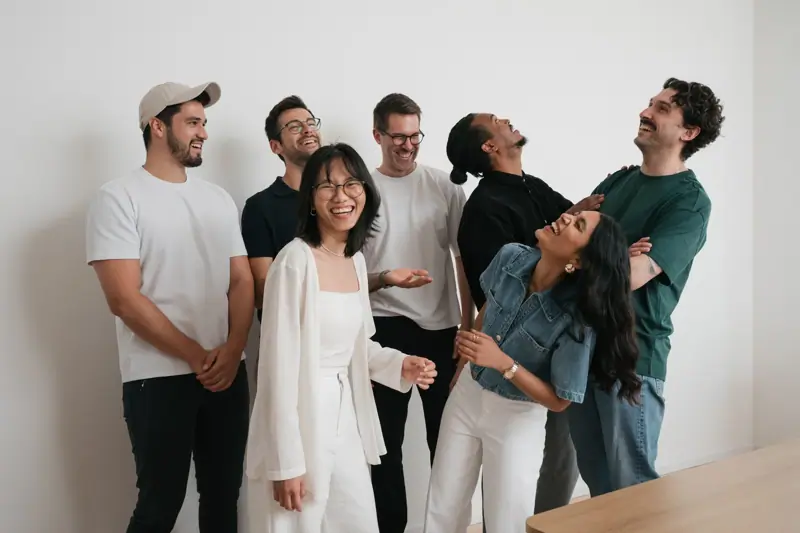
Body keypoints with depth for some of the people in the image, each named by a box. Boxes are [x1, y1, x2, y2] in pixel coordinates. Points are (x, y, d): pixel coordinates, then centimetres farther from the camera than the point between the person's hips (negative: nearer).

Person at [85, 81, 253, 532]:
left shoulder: (219, 199, 11)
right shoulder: (120, 198, -6)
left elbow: (242, 281, 8)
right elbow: (124, 299, -13)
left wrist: (232, 350, -9)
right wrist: (197, 358, -11)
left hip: (227, 372, 5)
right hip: (159, 378, -5)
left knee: (224, 496, 13)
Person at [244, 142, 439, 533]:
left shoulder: (357, 260, 6)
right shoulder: (296, 259, -18)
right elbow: (279, 365, -18)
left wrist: (400, 365, -1)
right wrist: (286, 461, -17)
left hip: (345, 418, 7)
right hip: (298, 421, -7)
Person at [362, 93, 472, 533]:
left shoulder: (444, 185, 3)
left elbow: (463, 259, 4)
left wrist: (467, 324, 1)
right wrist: (386, 280, -14)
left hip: (441, 327, 1)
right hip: (385, 327, -1)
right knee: (386, 438, 10)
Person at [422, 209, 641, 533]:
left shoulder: (577, 320, -29)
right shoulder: (510, 258, -16)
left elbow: (559, 401, -20)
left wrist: (503, 363, -31)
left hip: (516, 417, -4)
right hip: (467, 394, 5)